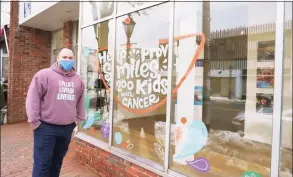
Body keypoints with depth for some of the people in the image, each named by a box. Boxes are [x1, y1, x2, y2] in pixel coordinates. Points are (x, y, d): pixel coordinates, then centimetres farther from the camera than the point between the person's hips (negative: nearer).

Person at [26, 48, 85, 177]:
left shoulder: (78, 79, 10)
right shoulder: (44, 74, -8)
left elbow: (80, 100, 19)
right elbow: (33, 98, -9)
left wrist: (79, 118, 17)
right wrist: (34, 120, -9)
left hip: (67, 128, 5)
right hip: (46, 128, -5)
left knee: (58, 160, 19)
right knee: (42, 163, 3)